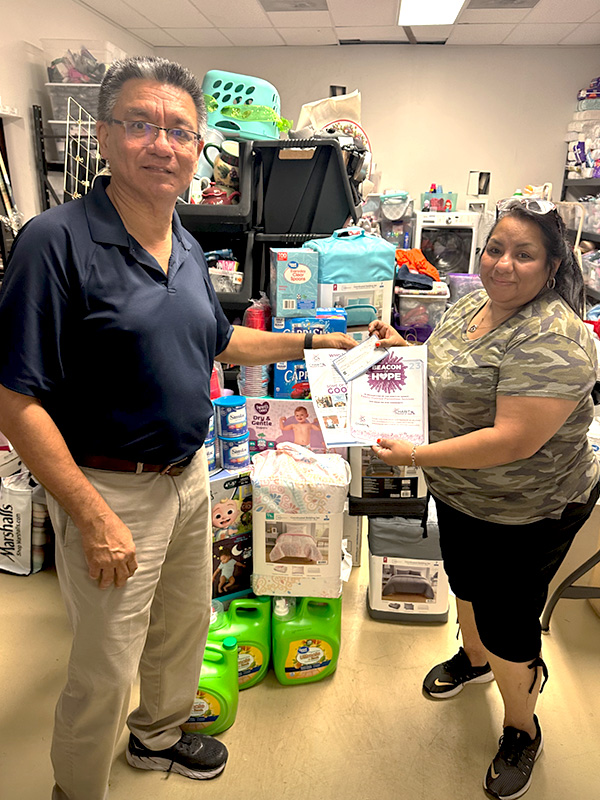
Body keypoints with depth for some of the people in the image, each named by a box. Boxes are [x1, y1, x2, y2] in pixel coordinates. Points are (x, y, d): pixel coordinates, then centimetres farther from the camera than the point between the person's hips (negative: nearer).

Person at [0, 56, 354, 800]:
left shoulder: (187, 248, 4)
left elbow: (219, 341, 20)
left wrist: (309, 342, 17)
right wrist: (93, 518, -22)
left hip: (188, 475, 8)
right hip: (110, 489, -7)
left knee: (185, 624, 26)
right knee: (104, 672, 11)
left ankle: (158, 733, 55)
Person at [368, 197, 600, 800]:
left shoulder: (550, 339, -28)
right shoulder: (472, 304, -1)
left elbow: (513, 440, -34)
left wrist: (416, 455, -32)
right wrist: (401, 349, -2)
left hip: (525, 514, -8)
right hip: (458, 494, 8)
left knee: (508, 624, 8)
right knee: (465, 583, 27)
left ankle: (521, 732, 36)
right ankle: (473, 658, 57)